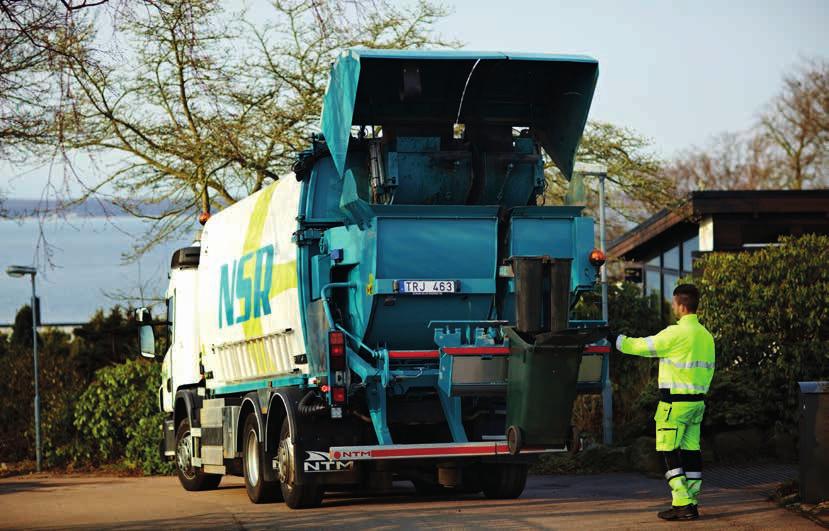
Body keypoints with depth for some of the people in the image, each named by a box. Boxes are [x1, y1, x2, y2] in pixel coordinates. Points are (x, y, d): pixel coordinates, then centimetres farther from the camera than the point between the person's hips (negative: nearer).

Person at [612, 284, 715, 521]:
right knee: (691, 451, 9)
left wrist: (616, 340, 6)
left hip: (675, 402, -8)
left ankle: (681, 504, -9)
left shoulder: (676, 333, -15)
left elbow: (644, 346, -8)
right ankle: (691, 503, 10)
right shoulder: (706, 336, 11)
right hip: (697, 401, 8)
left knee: (669, 452, -4)